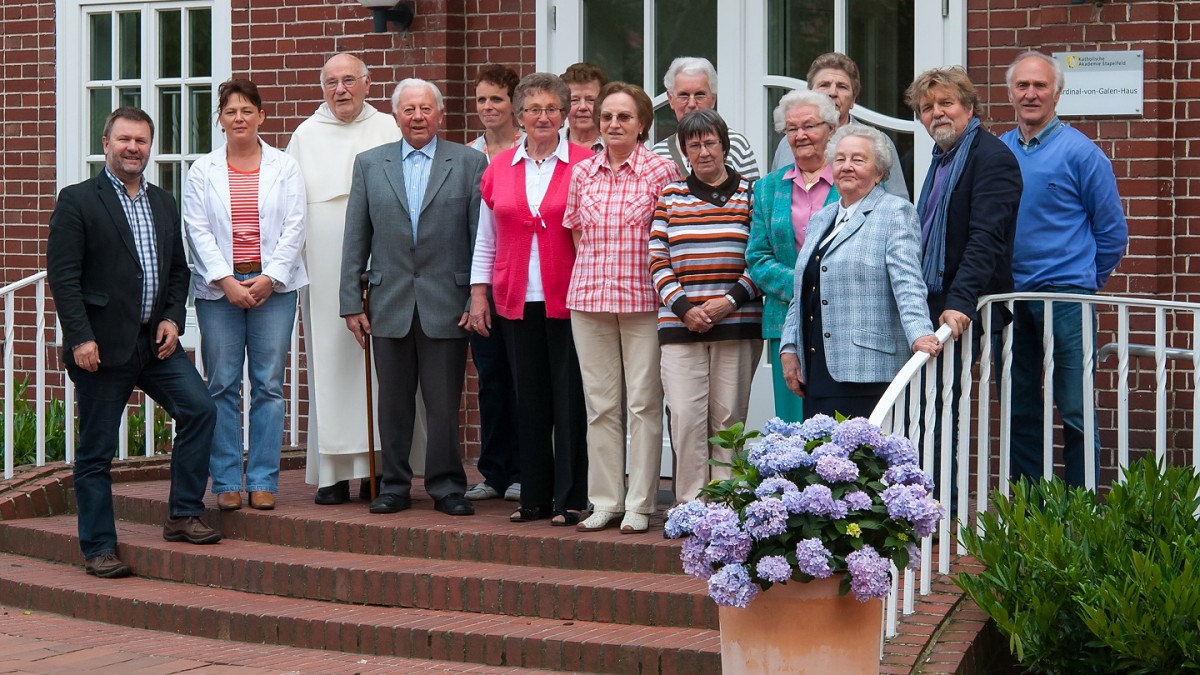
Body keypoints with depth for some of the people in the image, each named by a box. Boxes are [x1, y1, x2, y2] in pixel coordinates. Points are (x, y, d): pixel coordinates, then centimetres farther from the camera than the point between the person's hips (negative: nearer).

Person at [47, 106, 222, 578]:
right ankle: (98, 548, 9)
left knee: (199, 409, -8)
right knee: (96, 451, 1)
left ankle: (183, 515, 4)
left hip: (155, 340, 5)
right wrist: (80, 338, -17)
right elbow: (62, 275, -10)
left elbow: (178, 270, 19)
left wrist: (173, 318, 2)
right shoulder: (78, 201, -4)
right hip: (102, 345, -5)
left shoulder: (164, 204, 15)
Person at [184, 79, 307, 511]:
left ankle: (263, 480, 6)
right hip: (218, 288, 0)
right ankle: (226, 482, 6)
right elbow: (198, 232, 1)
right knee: (223, 386, 0)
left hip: (273, 286, 0)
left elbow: (294, 228, 2)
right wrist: (227, 281, -10)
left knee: (268, 386, 0)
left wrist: (268, 278, -9)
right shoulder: (203, 171, 8)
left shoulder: (284, 168, 8)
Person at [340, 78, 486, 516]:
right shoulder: (370, 164, 10)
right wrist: (351, 302, 3)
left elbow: (482, 238, 1)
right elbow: (355, 240, 9)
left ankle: (447, 486, 10)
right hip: (390, 303, 2)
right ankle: (394, 486, 16)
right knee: (393, 403, 7)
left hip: (446, 304, -2)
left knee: (444, 403, 1)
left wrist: (478, 299, -6)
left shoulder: (469, 163, 4)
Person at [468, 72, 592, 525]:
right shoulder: (499, 169, 10)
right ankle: (535, 496, 16)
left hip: (567, 300, -3)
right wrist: (479, 295, 9)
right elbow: (486, 239, 14)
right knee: (529, 398, 8)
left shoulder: (585, 165, -1)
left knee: (570, 399, -2)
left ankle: (571, 499, 5)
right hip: (516, 302, 3)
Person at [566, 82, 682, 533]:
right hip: (589, 298, 4)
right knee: (599, 403, 7)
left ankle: (639, 505, 5)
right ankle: (604, 501, 14)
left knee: (643, 403, -1)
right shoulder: (583, 173, 10)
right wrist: (597, 268, 8)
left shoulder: (661, 171, -2)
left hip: (643, 298, -4)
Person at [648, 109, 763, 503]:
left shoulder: (748, 196, 7)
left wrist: (731, 301, -9)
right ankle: (690, 504, 0)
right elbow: (658, 261, 6)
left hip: (736, 324, -1)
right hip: (680, 324, 1)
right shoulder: (670, 197, 10)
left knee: (729, 417, 1)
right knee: (685, 416, -6)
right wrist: (684, 308, -6)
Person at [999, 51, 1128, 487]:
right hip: (1009, 300, 5)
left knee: (1075, 411, -4)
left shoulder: (1080, 152, -3)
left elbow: (1112, 230, 2)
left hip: (1065, 299, -5)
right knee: (1019, 412, 10)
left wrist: (1086, 283, 6)